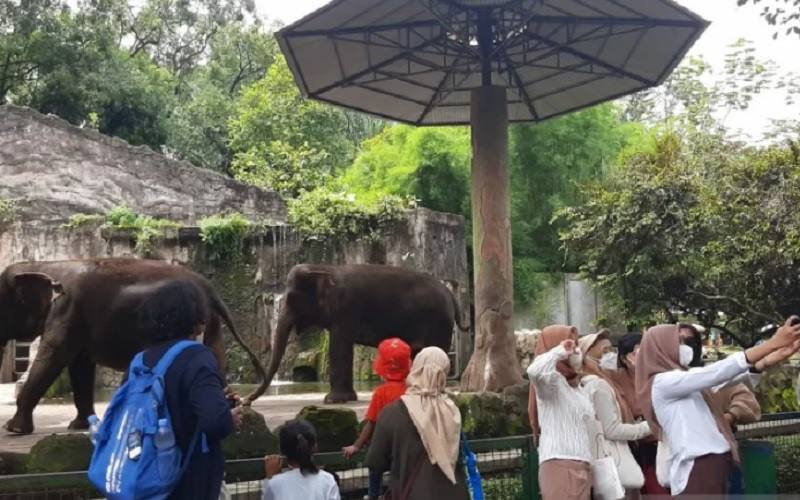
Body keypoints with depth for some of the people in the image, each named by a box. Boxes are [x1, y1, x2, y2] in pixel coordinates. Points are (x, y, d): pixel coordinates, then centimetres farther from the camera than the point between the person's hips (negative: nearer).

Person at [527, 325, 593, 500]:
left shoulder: (574, 384, 22)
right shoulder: (552, 380, -6)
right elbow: (534, 371, -31)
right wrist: (560, 351, -19)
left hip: (580, 465, 8)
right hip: (560, 464, -8)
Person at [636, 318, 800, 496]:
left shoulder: (684, 379, 16)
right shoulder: (662, 382, -11)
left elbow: (720, 377, 6)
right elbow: (716, 372, -16)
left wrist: (772, 358, -8)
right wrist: (773, 343, -17)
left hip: (713, 464, 9)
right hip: (696, 467, -9)